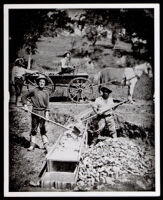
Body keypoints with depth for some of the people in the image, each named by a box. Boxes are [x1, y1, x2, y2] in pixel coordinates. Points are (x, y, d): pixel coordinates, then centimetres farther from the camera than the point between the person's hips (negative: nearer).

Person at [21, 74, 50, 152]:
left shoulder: (46, 91, 4)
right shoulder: (34, 91, -1)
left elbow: (47, 103, 2)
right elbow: (24, 97, 8)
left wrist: (47, 112, -7)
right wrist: (25, 105, -3)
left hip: (43, 112, 1)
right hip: (35, 111, -1)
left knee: (43, 129, 2)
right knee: (34, 128, 5)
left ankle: (46, 144, 5)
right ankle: (32, 144, 13)